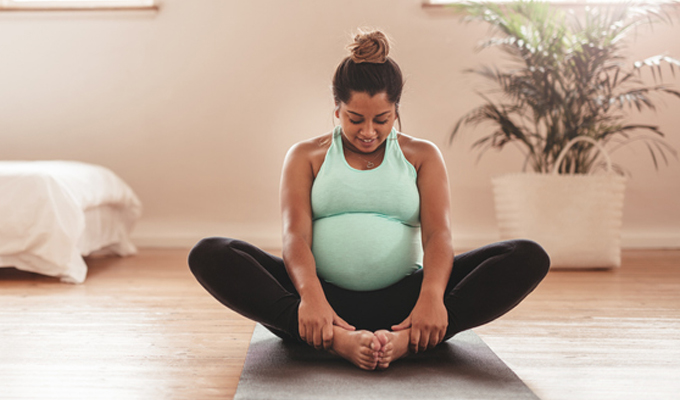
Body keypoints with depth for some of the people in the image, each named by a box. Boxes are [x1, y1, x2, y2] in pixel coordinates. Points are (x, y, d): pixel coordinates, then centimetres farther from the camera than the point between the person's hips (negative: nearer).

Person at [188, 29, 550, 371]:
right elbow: (296, 233, -4)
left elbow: (438, 232, -2)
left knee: (529, 258, -20)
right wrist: (310, 295, -26)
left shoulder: (422, 156, 14)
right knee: (208, 255, -24)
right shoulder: (306, 156, 12)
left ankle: (405, 338, -39)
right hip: (325, 295, 0)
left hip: (402, 299, 1)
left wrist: (432, 296, -25)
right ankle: (336, 339, -41)